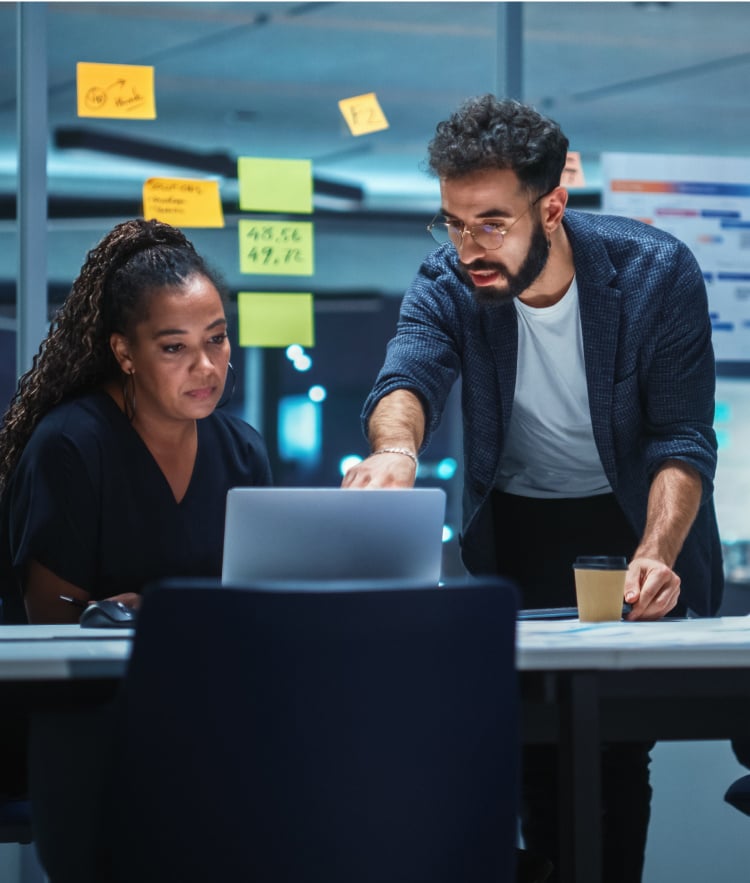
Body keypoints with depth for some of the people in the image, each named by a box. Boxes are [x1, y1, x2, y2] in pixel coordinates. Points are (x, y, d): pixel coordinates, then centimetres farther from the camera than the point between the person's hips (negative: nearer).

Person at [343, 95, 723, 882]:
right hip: (515, 522, 2)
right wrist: (395, 449, -57)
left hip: (632, 520, -2)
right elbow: (407, 375, -33)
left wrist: (655, 554, -38)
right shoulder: (448, 284, -15)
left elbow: (684, 439, -21)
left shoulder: (656, 275, -20)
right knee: (534, 733, -9)